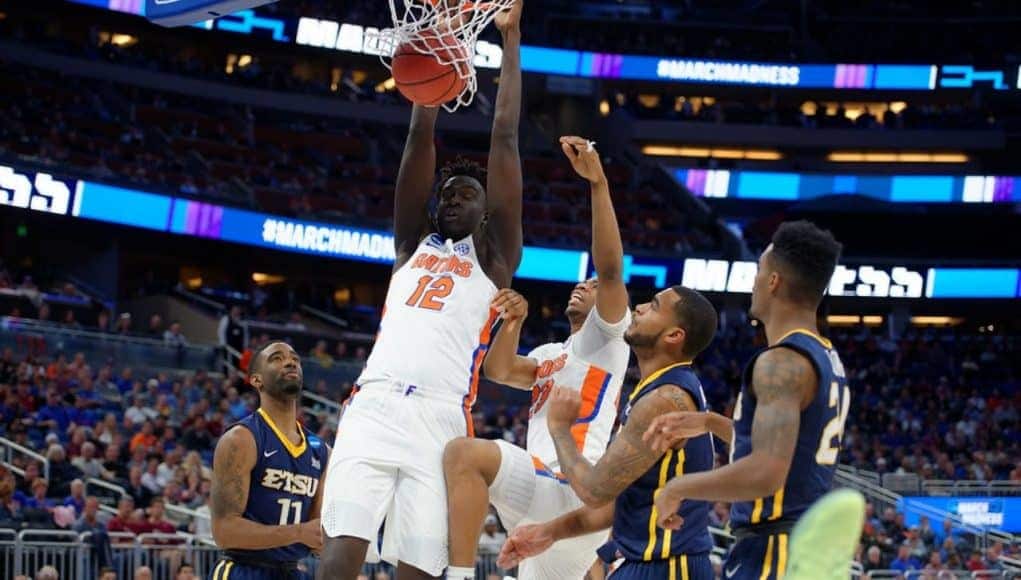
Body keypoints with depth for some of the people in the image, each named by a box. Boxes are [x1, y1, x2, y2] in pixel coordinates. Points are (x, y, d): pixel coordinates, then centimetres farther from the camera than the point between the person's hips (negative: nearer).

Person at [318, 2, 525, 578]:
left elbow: (505, 140, 14)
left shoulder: (493, 256, 18)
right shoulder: (414, 243, 26)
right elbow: (421, 138, 18)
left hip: (441, 422, -2)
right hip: (373, 407, 2)